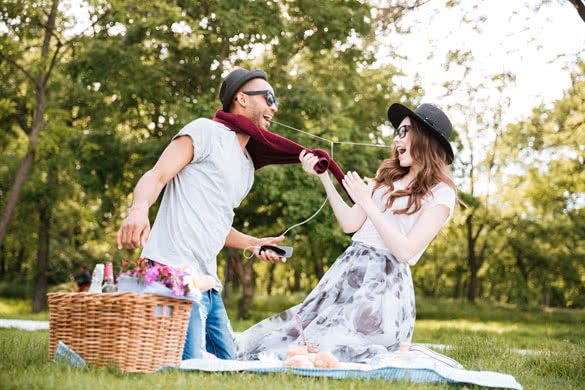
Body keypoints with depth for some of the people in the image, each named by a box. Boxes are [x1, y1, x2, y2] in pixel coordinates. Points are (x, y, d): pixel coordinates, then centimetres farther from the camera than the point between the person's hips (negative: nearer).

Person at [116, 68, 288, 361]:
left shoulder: (247, 166, 26)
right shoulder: (206, 132, 0)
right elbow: (157, 176, -12)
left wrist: (251, 243, 19)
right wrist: (139, 209, -33)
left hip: (207, 281, 9)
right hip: (174, 270, -9)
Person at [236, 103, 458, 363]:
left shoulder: (441, 194, -4)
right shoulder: (388, 176, 18)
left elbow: (405, 251, -12)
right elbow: (350, 224, 12)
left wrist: (367, 203, -12)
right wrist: (323, 177, 5)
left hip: (384, 285, -7)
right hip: (348, 271, 7)